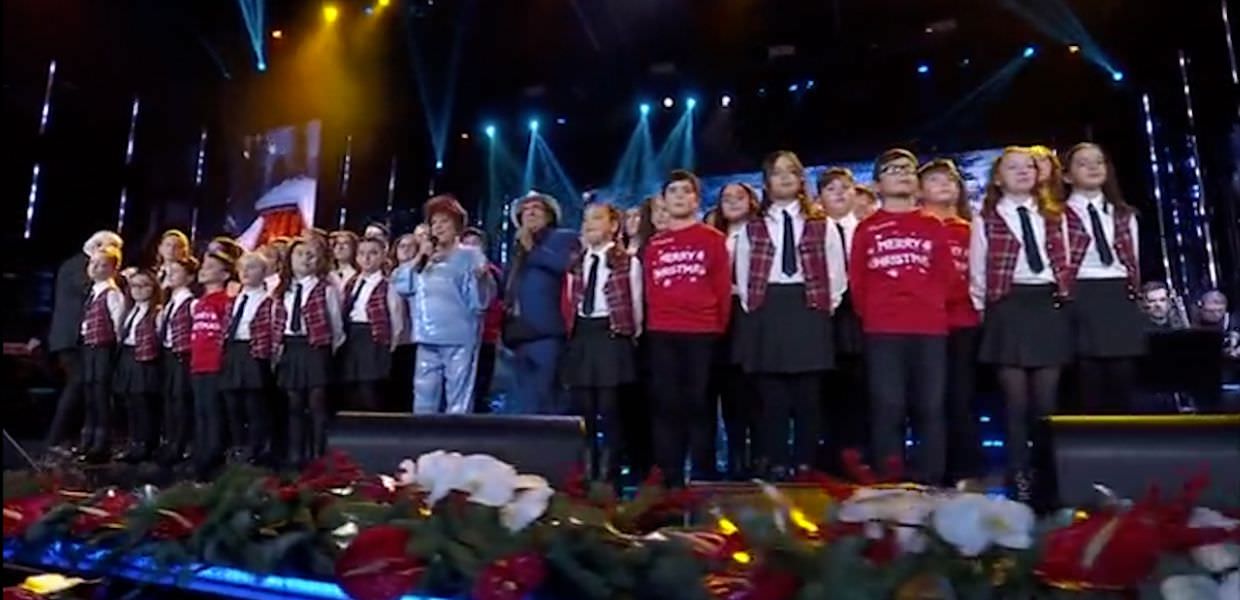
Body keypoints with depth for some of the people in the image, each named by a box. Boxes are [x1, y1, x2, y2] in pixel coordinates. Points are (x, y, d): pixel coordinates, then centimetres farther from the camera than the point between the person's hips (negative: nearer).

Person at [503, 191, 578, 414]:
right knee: (523, 405, 6)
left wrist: (533, 249, -5)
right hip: (520, 333, 7)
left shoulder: (563, 238, 9)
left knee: (546, 403, -11)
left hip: (547, 332, -7)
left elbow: (568, 264, -11)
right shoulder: (517, 249, 29)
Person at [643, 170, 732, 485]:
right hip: (661, 334, 3)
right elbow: (649, 290, 12)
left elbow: (723, 288, 5)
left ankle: (704, 480, 8)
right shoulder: (653, 244, 13)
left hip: (702, 333, -2)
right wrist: (652, 324, 7)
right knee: (666, 405, 3)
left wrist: (719, 327, 2)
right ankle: (669, 479, 10)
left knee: (699, 404, 1)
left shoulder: (713, 239, 7)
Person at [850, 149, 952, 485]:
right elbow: (857, 281, 9)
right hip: (882, 332, -1)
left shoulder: (933, 227, 16)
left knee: (930, 408, 0)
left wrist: (930, 308, 3)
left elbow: (945, 275, 12)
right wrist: (872, 315, 4)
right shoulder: (866, 229, 11)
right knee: (887, 409, -4)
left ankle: (931, 483, 6)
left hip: (930, 329, 2)